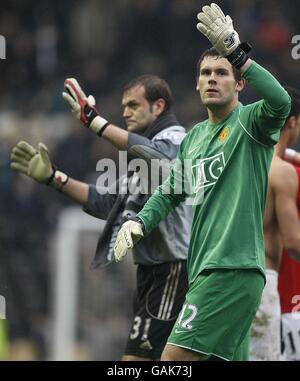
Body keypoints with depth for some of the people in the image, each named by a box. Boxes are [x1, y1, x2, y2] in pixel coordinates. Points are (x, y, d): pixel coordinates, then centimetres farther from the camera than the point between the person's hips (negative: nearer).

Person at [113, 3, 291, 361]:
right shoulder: (194, 137, 19)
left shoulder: (250, 121, -4)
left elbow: (280, 102, -27)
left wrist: (235, 50, -34)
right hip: (204, 269, 9)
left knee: (174, 357, -16)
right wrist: (139, 221, 8)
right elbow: (169, 192, 28)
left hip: (234, 268, -9)